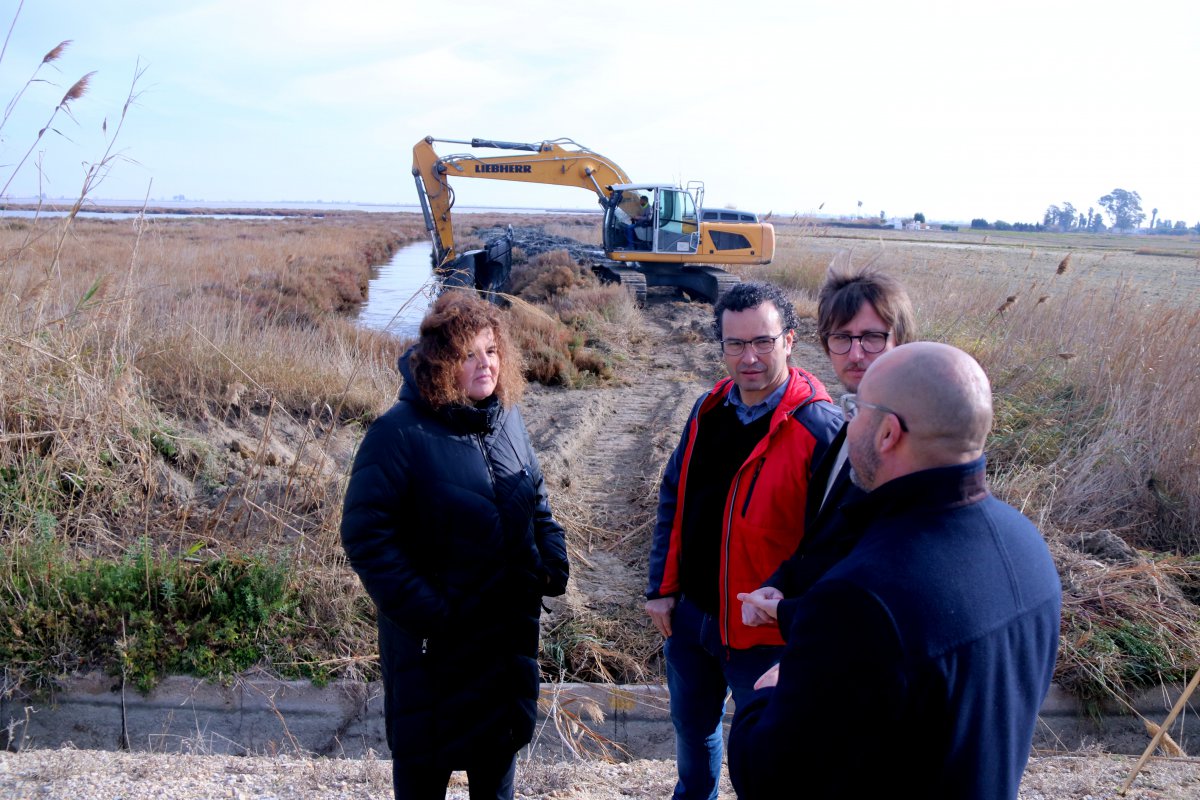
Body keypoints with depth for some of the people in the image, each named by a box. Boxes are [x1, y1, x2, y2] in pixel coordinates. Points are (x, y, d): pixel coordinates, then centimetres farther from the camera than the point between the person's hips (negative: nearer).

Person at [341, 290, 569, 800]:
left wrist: (552, 557, 1)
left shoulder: (507, 419, 2)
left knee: (500, 743, 22)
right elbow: (364, 535, -19)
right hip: (434, 641, -5)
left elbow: (536, 499, 15)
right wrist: (421, 609, -22)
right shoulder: (400, 433, -18)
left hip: (510, 629, 6)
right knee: (426, 758, 13)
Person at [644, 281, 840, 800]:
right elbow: (674, 498, 8)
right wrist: (663, 588, 5)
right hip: (690, 614, 6)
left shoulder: (819, 427, -20)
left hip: (763, 634, -6)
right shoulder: (708, 409, 0)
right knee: (691, 726, 26)